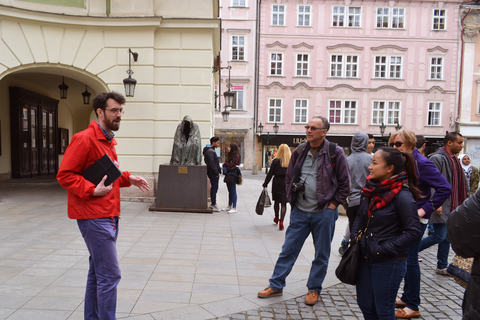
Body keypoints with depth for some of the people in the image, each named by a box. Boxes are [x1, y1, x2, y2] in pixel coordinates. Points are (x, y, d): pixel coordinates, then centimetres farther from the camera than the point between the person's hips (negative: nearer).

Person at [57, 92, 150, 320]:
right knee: (110, 275, -7)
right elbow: (64, 175, -15)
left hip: (109, 216, 10)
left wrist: (127, 178, 11)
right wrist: (92, 191, -23)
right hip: (94, 217, -10)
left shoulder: (108, 140, 15)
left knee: (98, 272, 18)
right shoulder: (85, 139, -13)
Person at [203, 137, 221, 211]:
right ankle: (213, 205, -2)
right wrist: (216, 173, -18)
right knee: (214, 188, -6)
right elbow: (211, 163, -21)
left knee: (214, 188, 14)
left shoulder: (211, 150, 19)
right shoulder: (210, 151, -15)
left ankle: (213, 203, 21)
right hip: (213, 173, -11)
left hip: (213, 172, 11)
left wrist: (218, 171, 18)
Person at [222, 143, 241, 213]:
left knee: (233, 191, -6)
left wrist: (226, 164, 0)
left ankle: (234, 208, -1)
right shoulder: (229, 155, 15)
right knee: (230, 191, 14)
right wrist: (226, 164, -9)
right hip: (228, 174, 9)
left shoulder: (236, 156, -12)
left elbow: (231, 165, -17)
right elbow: (224, 164, 13)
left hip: (233, 174, -8)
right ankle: (229, 206, 22)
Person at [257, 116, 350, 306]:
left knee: (321, 254, 11)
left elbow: (344, 185, -3)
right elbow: (289, 178, 14)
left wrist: (332, 205, -6)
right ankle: (276, 285, 22)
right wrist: (292, 200, 6)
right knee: (288, 250, 9)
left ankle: (314, 289, 28)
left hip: (324, 213, -3)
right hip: (299, 212, 3)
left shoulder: (335, 153, -8)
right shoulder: (299, 152, 4)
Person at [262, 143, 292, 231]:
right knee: (283, 203, 4)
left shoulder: (276, 161, -7)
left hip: (277, 183, 0)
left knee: (276, 201, 18)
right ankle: (281, 221, -6)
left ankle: (276, 218, 36)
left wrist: (265, 184, 0)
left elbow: (270, 174, -5)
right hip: (287, 184, 0)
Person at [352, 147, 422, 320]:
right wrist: (355, 237, 4)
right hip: (365, 259, 7)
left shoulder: (402, 196, -18)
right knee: (365, 305, 18)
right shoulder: (369, 189, 4)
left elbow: (414, 232, -18)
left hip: (388, 263, -7)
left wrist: (385, 249, -19)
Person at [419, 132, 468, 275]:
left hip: (451, 207, 9)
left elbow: (460, 183, 22)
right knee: (439, 236, -8)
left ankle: (442, 267, 22)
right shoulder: (437, 158, -14)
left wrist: (464, 202, 18)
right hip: (440, 207, -9)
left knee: (447, 237, 12)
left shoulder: (454, 159, 16)